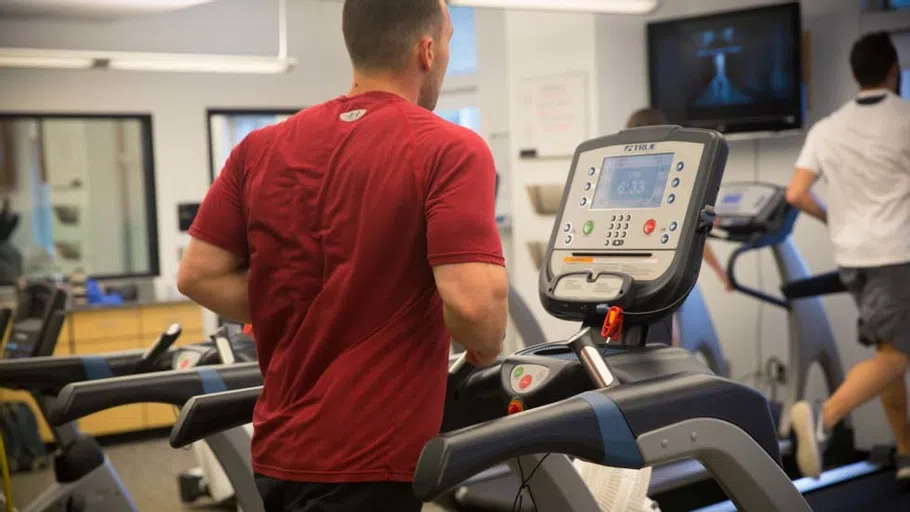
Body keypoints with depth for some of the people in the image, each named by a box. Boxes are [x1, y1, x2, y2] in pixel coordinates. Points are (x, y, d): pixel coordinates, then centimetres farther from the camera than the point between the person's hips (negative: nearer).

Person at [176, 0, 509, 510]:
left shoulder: (261, 149, 5)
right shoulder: (449, 151, -13)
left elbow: (199, 275, 5)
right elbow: (471, 302, -22)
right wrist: (487, 352, -1)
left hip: (279, 449, 7)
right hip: (368, 462, -6)